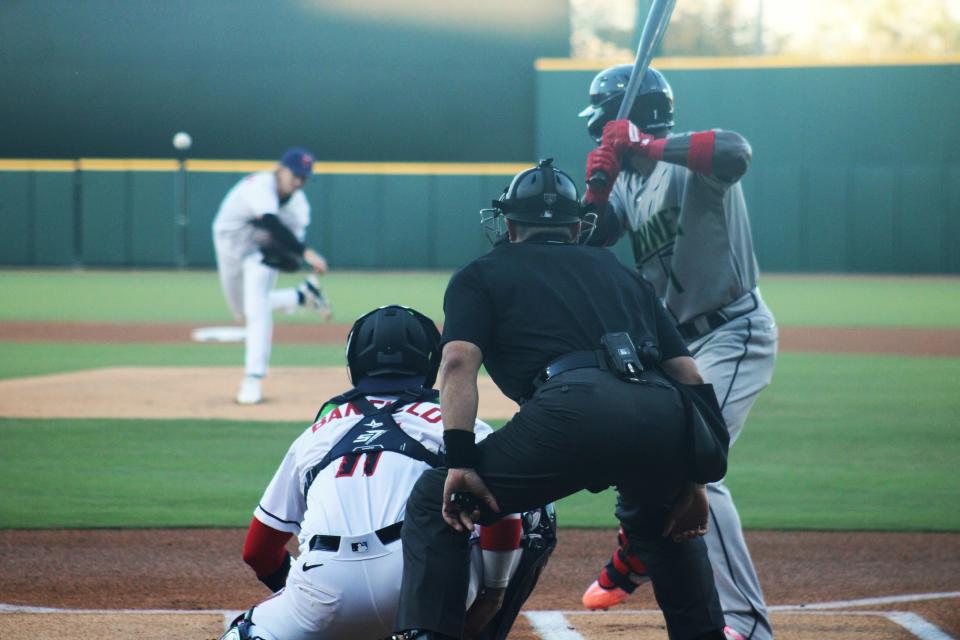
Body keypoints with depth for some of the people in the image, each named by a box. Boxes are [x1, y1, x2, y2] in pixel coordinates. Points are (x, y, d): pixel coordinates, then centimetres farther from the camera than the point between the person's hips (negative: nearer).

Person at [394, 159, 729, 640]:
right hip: (663, 416, 4)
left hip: (574, 407, -4)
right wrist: (692, 480, 28)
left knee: (434, 501, 12)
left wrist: (459, 464, -2)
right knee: (660, 518, 37)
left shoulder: (481, 274, 25)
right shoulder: (620, 272, 36)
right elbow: (688, 375, 27)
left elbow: (459, 361, 5)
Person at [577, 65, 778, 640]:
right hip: (676, 342, 10)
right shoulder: (629, 181, 12)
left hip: (733, 336, -10)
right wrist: (598, 183, -10)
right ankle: (633, 563, 51)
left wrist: (646, 146, -34)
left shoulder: (689, 160, -16)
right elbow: (588, 236, 7)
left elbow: (736, 153, -37)